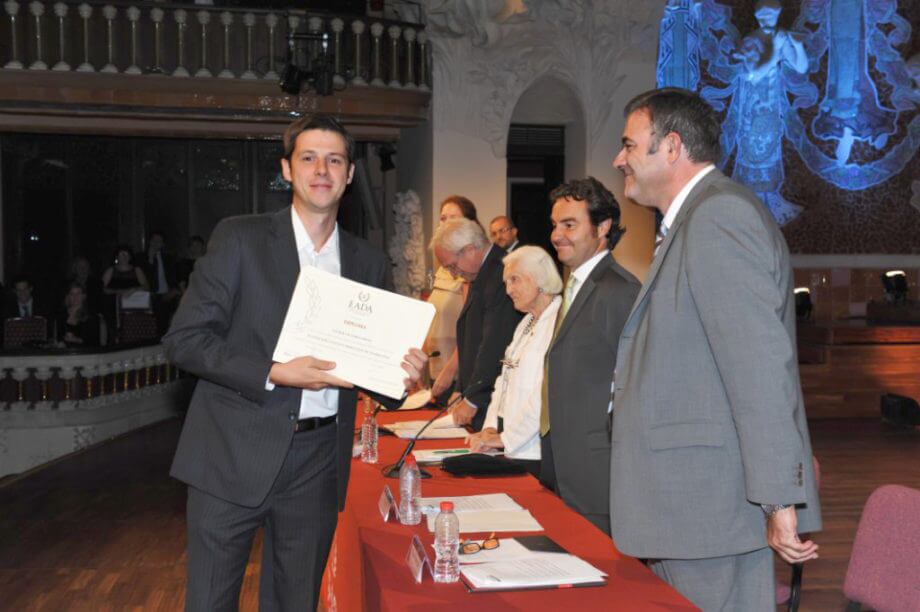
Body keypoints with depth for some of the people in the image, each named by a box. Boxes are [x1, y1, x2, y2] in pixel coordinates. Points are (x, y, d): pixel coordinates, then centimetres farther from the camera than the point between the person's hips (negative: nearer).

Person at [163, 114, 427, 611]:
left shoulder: (368, 262, 10)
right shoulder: (240, 238, -2)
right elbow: (184, 338, -7)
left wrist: (401, 378, -7)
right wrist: (274, 373, -18)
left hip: (318, 463, 4)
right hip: (236, 456, -3)